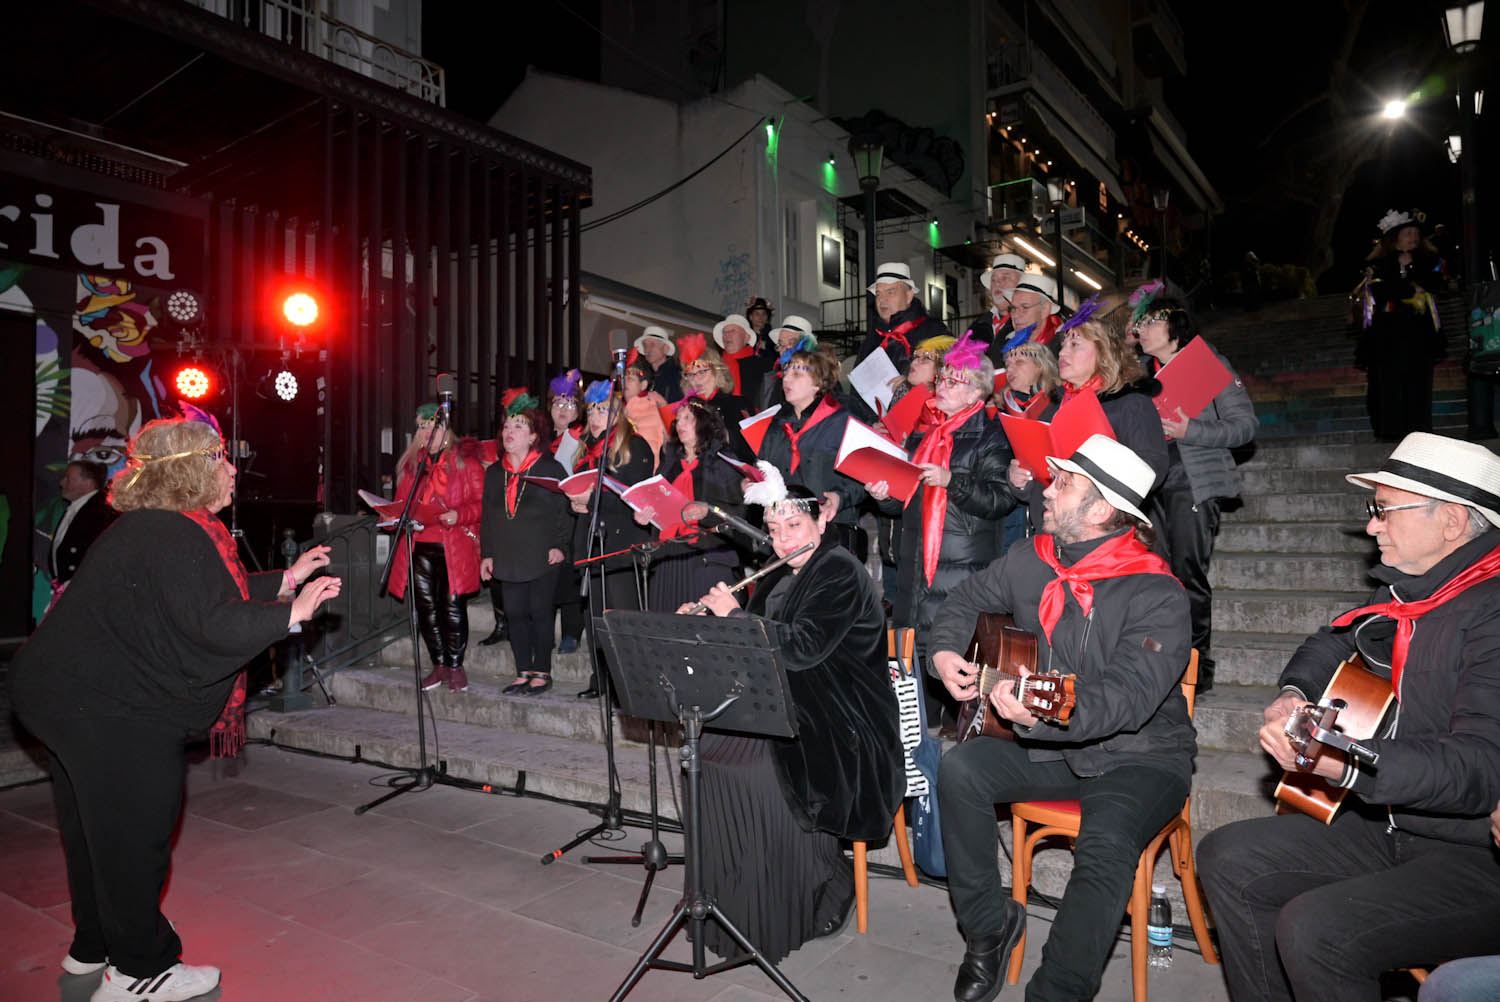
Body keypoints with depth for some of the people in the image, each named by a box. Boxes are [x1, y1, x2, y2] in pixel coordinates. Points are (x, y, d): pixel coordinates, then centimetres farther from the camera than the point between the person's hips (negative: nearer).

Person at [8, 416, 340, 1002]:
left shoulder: (155, 527, 12)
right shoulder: (173, 536, -22)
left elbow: (210, 592, 16)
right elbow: (211, 623, -29)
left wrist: (286, 579, 14)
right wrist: (292, 612, -22)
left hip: (70, 690, 11)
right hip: (107, 705, -11)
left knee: (96, 829, 22)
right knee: (133, 833, 2)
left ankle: (94, 949, 40)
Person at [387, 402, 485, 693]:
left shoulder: (465, 459, 0)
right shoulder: (411, 462, 17)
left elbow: (481, 503, -5)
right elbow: (402, 500, 22)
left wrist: (458, 515, -21)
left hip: (454, 547, -5)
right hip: (420, 546, 5)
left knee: (453, 605, -4)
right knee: (426, 606, 6)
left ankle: (455, 665, 8)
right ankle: (439, 665, 18)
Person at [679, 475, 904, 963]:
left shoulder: (841, 573, -12)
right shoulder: (777, 578, 14)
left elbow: (802, 648, -24)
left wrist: (734, 613, -17)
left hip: (838, 723, -8)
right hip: (781, 709, 8)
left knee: (764, 775, -28)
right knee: (708, 756, -13)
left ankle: (818, 902, -6)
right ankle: (729, 900, 0)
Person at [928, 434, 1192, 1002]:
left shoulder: (1157, 597, -19)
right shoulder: (1030, 560, 1)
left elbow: (1128, 696, -32)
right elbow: (967, 602, 17)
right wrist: (945, 651, -4)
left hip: (1138, 757, -5)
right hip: (1046, 749, 6)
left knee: (1106, 843, -32)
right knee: (960, 770, -18)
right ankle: (989, 925, 2)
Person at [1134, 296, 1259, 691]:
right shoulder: (1143, 370, 17)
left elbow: (1246, 425, -3)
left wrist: (1191, 430, -16)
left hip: (1192, 483, -5)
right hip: (1150, 483, 5)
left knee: (1188, 576, -6)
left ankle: (1197, 668, 4)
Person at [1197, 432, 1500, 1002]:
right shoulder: (1405, 590, 8)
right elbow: (1334, 644, 27)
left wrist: (1343, 764, -43)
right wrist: (1294, 694, 7)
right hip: (1391, 825, 9)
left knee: (1314, 930, -27)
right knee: (1227, 858, 2)